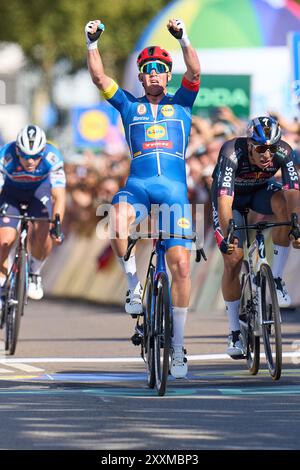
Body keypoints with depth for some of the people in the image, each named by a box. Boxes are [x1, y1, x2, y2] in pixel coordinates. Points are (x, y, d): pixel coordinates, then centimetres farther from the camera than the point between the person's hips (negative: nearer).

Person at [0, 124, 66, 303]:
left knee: (42, 231, -23)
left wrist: (56, 226, -49)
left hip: (39, 188, 0)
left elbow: (59, 196, -36)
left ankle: (35, 272, 5)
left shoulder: (52, 158, -34)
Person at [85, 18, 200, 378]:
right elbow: (99, 78, 7)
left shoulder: (180, 104, 16)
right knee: (116, 225, -35)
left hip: (174, 186, 0)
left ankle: (178, 346, 1)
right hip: (138, 183, 0)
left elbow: (194, 72, -2)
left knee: (180, 265, -8)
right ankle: (134, 285, -10)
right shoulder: (129, 105, 18)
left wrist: (183, 39, -17)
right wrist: (92, 44, -7)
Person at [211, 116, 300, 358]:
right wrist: (228, 236, -58)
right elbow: (225, 201, -45)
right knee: (233, 260, -12)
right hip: (231, 195, -2)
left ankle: (277, 279, -19)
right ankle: (234, 333, 2)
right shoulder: (232, 153, -37)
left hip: (261, 190, 2)